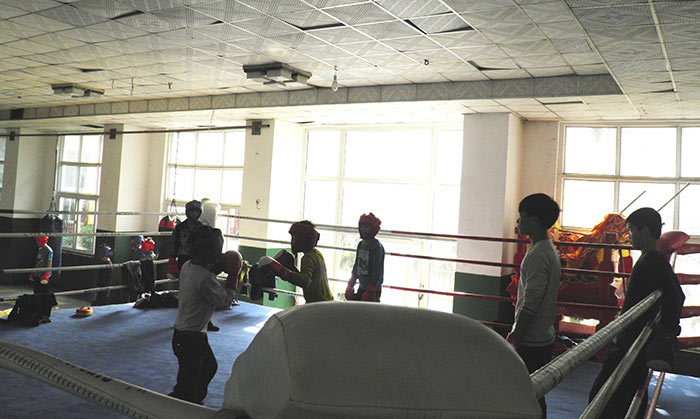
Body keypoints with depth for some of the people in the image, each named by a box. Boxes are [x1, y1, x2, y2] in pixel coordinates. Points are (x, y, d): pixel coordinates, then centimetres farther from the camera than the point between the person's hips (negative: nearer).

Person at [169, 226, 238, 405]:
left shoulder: (187, 266, 1)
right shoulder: (204, 278, -27)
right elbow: (224, 301, -19)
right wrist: (233, 278, -10)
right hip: (191, 338, -10)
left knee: (209, 366, 29)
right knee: (186, 388, -1)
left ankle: (194, 401, 45)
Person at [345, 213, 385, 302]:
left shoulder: (377, 247, -15)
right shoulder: (361, 244, 10)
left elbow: (377, 272, -18)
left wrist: (371, 291, -20)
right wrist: (350, 285, 16)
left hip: (373, 289, -8)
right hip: (361, 288, 8)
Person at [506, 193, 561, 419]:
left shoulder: (538, 254, -20)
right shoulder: (550, 250, 12)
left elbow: (531, 303, -23)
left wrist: (516, 338, -17)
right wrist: (516, 331, 21)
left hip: (531, 342, -10)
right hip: (543, 338, 10)